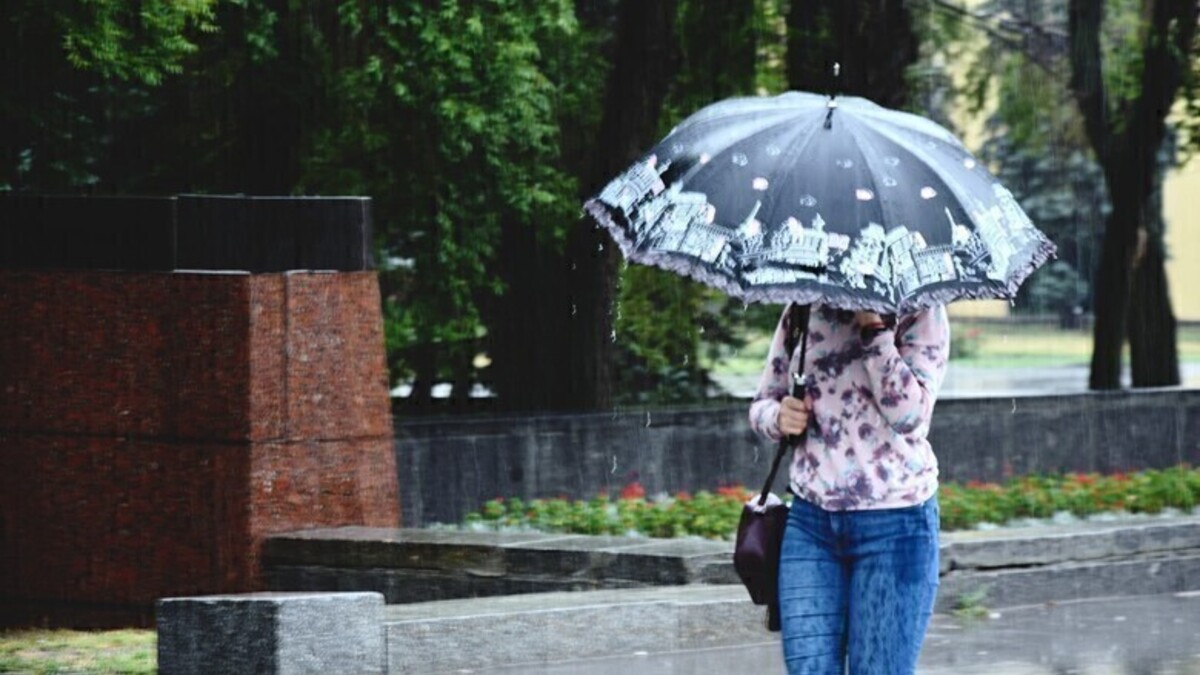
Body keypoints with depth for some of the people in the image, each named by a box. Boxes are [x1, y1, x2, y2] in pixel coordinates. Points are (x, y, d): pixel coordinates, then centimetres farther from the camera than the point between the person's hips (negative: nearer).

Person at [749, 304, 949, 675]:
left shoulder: (920, 313, -4)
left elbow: (910, 413, -17)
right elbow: (761, 403, 17)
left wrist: (873, 327, -19)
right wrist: (778, 417, -7)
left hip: (894, 523, -4)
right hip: (809, 521, 4)